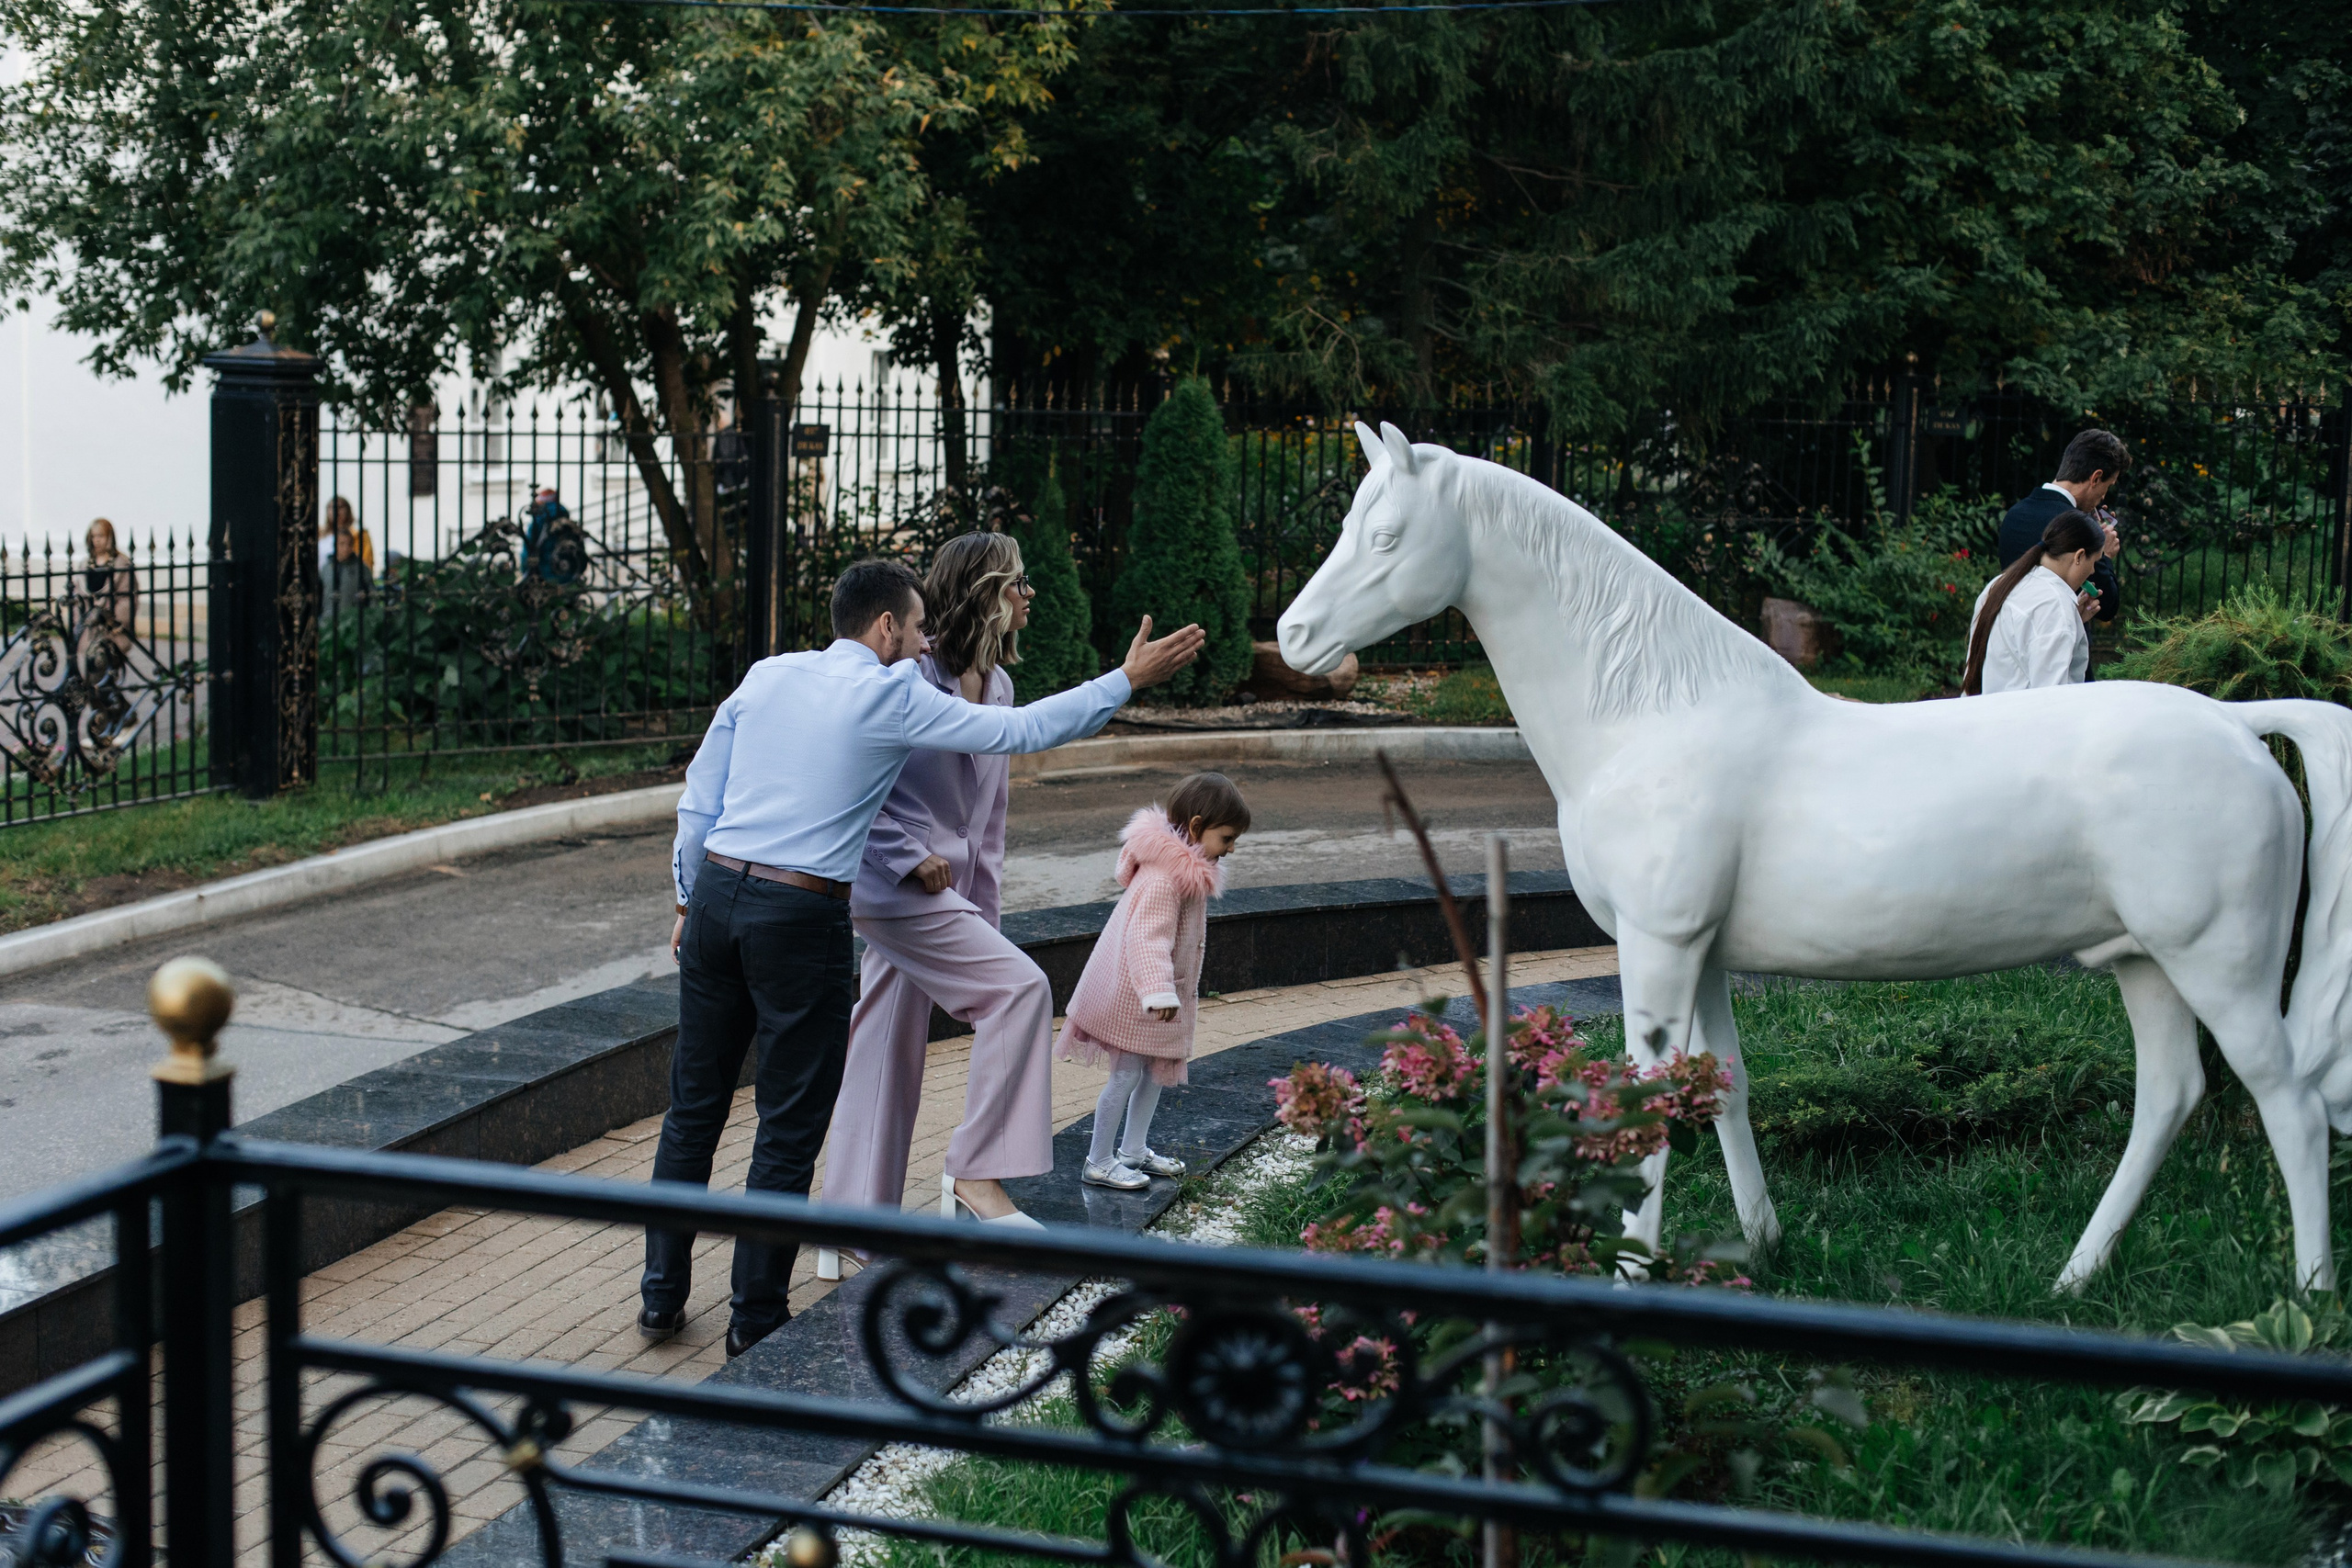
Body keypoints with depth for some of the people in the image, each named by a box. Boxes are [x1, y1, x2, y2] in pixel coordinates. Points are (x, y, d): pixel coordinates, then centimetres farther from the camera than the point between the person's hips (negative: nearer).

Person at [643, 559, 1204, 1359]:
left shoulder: (764, 677, 12)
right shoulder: (892, 698, -4)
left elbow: (697, 802, 13)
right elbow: (1022, 730, -2)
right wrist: (1127, 680, 6)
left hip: (717, 889, 6)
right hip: (800, 915, -6)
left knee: (693, 1109, 14)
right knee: (788, 1128, 5)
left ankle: (661, 1295, 21)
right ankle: (755, 1322, 12)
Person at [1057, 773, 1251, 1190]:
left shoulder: (1186, 870, 7)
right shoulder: (1163, 878, -27)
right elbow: (1147, 938, -37)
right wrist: (1158, 994, -46)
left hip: (1157, 995, 10)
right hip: (1130, 995, -10)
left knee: (1156, 1072, 17)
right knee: (1126, 1076, -2)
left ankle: (1133, 1150, 30)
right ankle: (1098, 1163, 9)